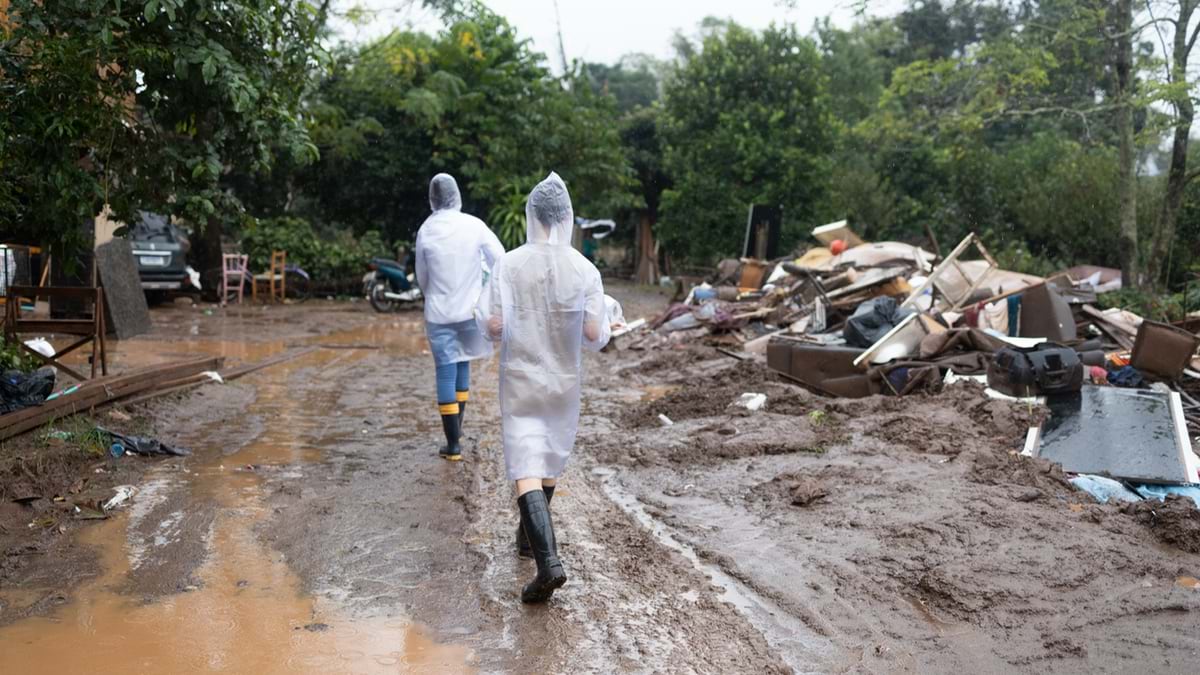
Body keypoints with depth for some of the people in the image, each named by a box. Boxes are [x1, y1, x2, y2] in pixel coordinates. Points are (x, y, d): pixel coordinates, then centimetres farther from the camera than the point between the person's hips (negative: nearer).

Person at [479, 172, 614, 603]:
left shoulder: (508, 265, -11)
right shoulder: (585, 270, -9)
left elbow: (493, 328, -12)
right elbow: (594, 336, -11)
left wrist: (484, 310, 9)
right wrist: (607, 321, 10)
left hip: (520, 379, -2)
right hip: (564, 380, 2)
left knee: (526, 468, -3)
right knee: (551, 458, 21)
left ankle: (548, 560, -17)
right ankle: (531, 534, 40)